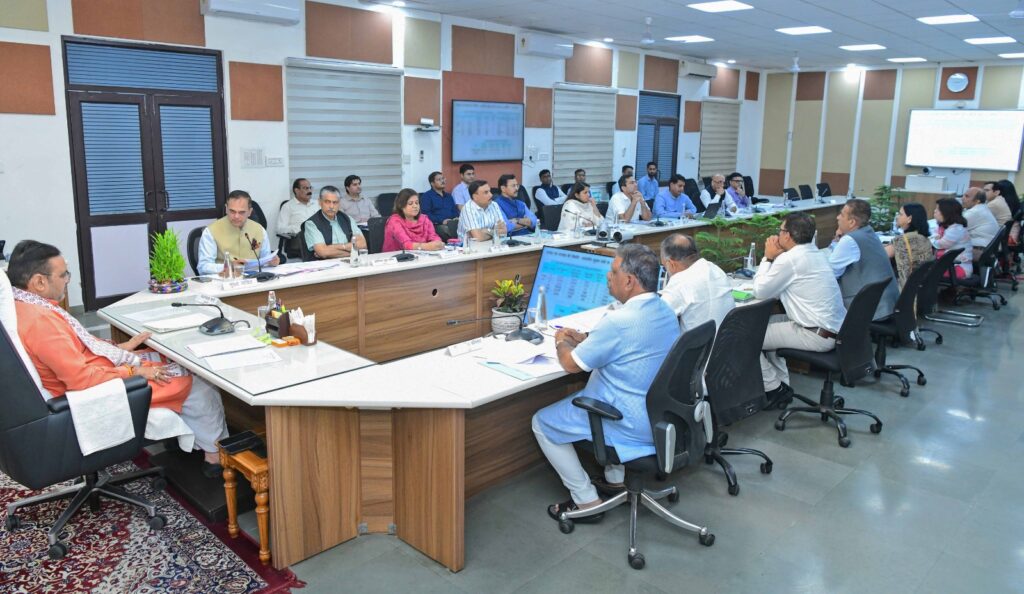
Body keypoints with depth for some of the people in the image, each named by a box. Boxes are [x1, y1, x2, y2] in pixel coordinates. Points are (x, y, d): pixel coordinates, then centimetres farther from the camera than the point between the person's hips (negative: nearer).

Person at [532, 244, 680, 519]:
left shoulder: (619, 321, -28)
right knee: (583, 396, 33)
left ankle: (586, 501, 11)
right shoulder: (665, 310, 0)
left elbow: (571, 364, -16)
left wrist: (562, 342, 5)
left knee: (542, 422, 6)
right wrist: (585, 338, 11)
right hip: (660, 417, 9)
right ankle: (615, 476, 34)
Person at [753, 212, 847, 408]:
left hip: (819, 335, -9)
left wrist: (768, 258, -1)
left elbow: (760, 291, -9)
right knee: (766, 323, 23)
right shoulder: (816, 253, 10)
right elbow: (778, 287, 18)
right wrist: (775, 258, 9)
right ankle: (782, 384, 24)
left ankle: (774, 389, 11)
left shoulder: (789, 259, -18)